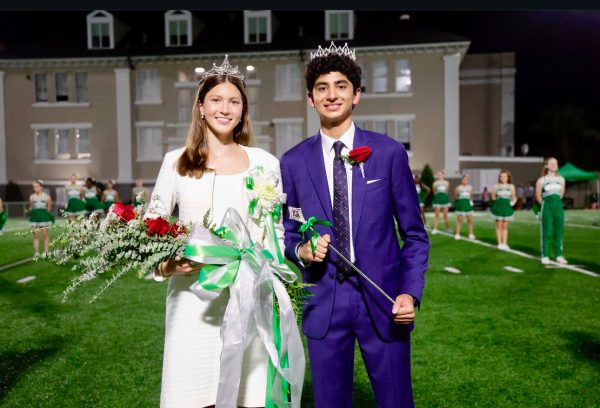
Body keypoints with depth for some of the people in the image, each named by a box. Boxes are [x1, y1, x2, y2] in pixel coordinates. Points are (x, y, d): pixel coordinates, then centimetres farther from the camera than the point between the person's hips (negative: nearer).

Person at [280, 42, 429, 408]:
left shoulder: (389, 152, -2)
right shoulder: (293, 162, 2)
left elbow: (414, 233, 2)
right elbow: (288, 232, 10)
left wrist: (411, 293, -9)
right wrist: (301, 249, -12)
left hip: (383, 301, -1)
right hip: (323, 303, 1)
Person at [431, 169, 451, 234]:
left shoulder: (447, 182, 6)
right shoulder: (435, 183, 0)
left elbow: (447, 190, 13)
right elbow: (434, 192, 2)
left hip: (445, 198, 2)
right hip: (438, 198, -2)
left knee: (445, 215, 5)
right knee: (436, 215, -3)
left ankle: (448, 228, 13)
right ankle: (435, 229, -1)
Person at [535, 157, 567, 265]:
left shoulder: (561, 179, 7)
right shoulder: (541, 180, -4)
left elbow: (561, 193, 16)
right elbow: (538, 196, 3)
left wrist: (556, 202, 15)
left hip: (559, 206, 4)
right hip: (547, 207, -4)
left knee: (559, 232, 5)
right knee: (547, 232, -2)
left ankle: (559, 255, 12)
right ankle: (545, 256, 3)